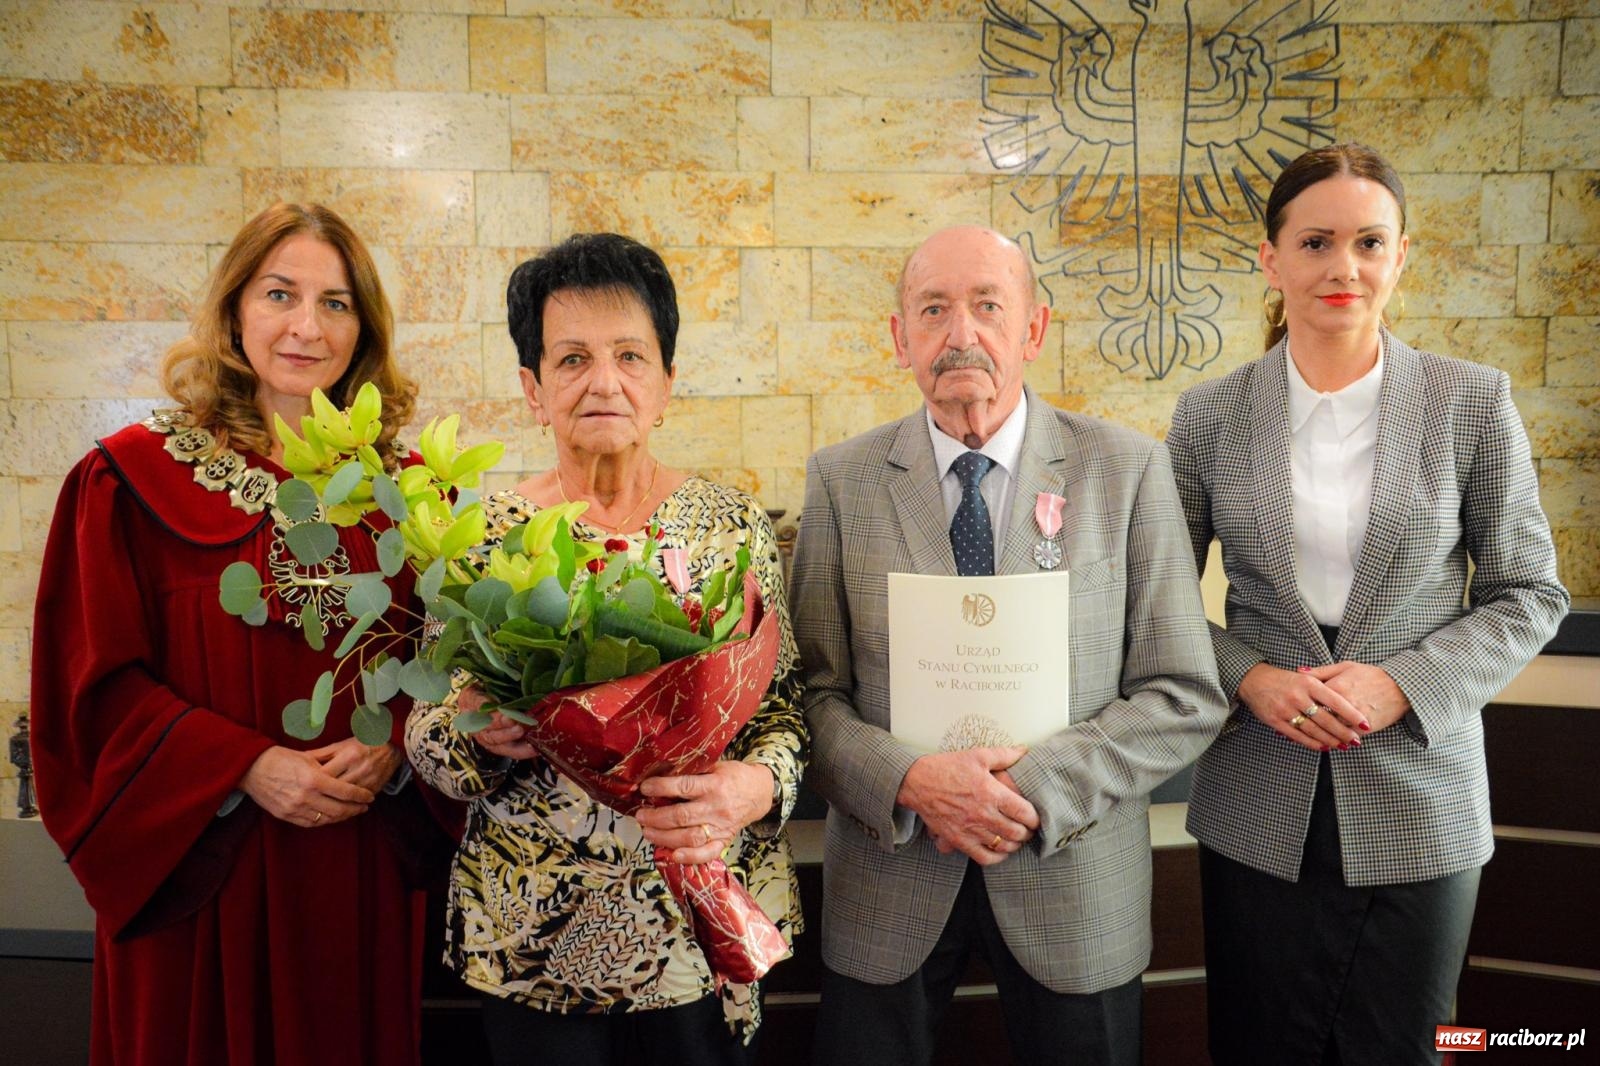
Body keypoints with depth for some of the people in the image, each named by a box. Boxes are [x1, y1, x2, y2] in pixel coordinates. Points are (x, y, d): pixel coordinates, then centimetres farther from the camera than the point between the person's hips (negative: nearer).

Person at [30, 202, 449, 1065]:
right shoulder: (134, 479, -4)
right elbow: (95, 680, -6)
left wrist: (393, 751, -12)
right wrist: (246, 768, -16)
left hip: (366, 870, 3)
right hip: (202, 868, -2)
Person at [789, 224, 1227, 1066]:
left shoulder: (1128, 471, -5)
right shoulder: (840, 481, -3)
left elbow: (1185, 697, -5)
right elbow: (813, 691, -4)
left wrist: (1040, 787, -16)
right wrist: (910, 783, -20)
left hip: (1071, 878, 0)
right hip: (887, 881, 1)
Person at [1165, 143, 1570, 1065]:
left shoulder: (1473, 403, -4)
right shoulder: (1210, 416, -2)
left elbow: (1530, 593, 0)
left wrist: (1403, 685, -15)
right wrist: (1249, 678, -14)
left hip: (1421, 805, 0)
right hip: (1259, 810, 1)